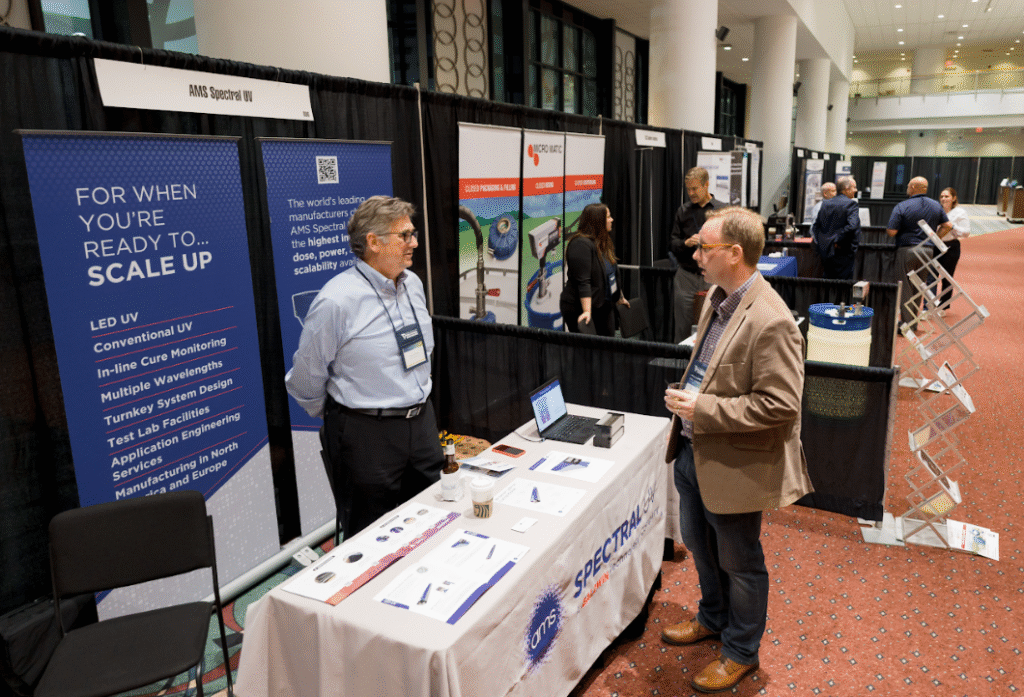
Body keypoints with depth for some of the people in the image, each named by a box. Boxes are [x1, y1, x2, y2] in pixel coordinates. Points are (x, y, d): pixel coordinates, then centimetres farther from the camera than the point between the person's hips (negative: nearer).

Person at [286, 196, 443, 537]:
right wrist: (339, 420, 7)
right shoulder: (337, 301, -19)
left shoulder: (414, 284, 4)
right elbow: (306, 380, -8)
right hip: (367, 433, -6)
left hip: (422, 423, 7)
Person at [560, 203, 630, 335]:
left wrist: (620, 298, 30)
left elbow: (612, 276, 24)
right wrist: (587, 311, -29)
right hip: (580, 310, -9)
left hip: (605, 307, 9)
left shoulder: (603, 243, 13)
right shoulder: (581, 244, -18)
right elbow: (583, 282, -25)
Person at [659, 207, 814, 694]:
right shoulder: (717, 298, 3)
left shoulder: (771, 323, -27)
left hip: (733, 465, -9)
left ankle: (740, 652, 37)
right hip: (694, 450, 9)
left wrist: (701, 409, -27)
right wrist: (686, 399, 7)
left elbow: (780, 404, -27)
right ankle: (713, 618, 51)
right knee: (699, 543, 26)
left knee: (738, 561, 14)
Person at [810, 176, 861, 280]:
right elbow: (852, 226, -23)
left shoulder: (825, 203, 9)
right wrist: (838, 240, -14)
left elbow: (815, 225, 12)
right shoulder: (851, 204, -11)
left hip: (826, 253, 6)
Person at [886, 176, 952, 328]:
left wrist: (886, 230, 7)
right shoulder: (936, 205, 8)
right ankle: (914, 323, 21)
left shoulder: (902, 206, -10)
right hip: (927, 251, 5)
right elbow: (947, 226, 10)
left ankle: (907, 325, 0)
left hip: (906, 250, -5)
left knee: (905, 288, 0)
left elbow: (891, 232, -14)